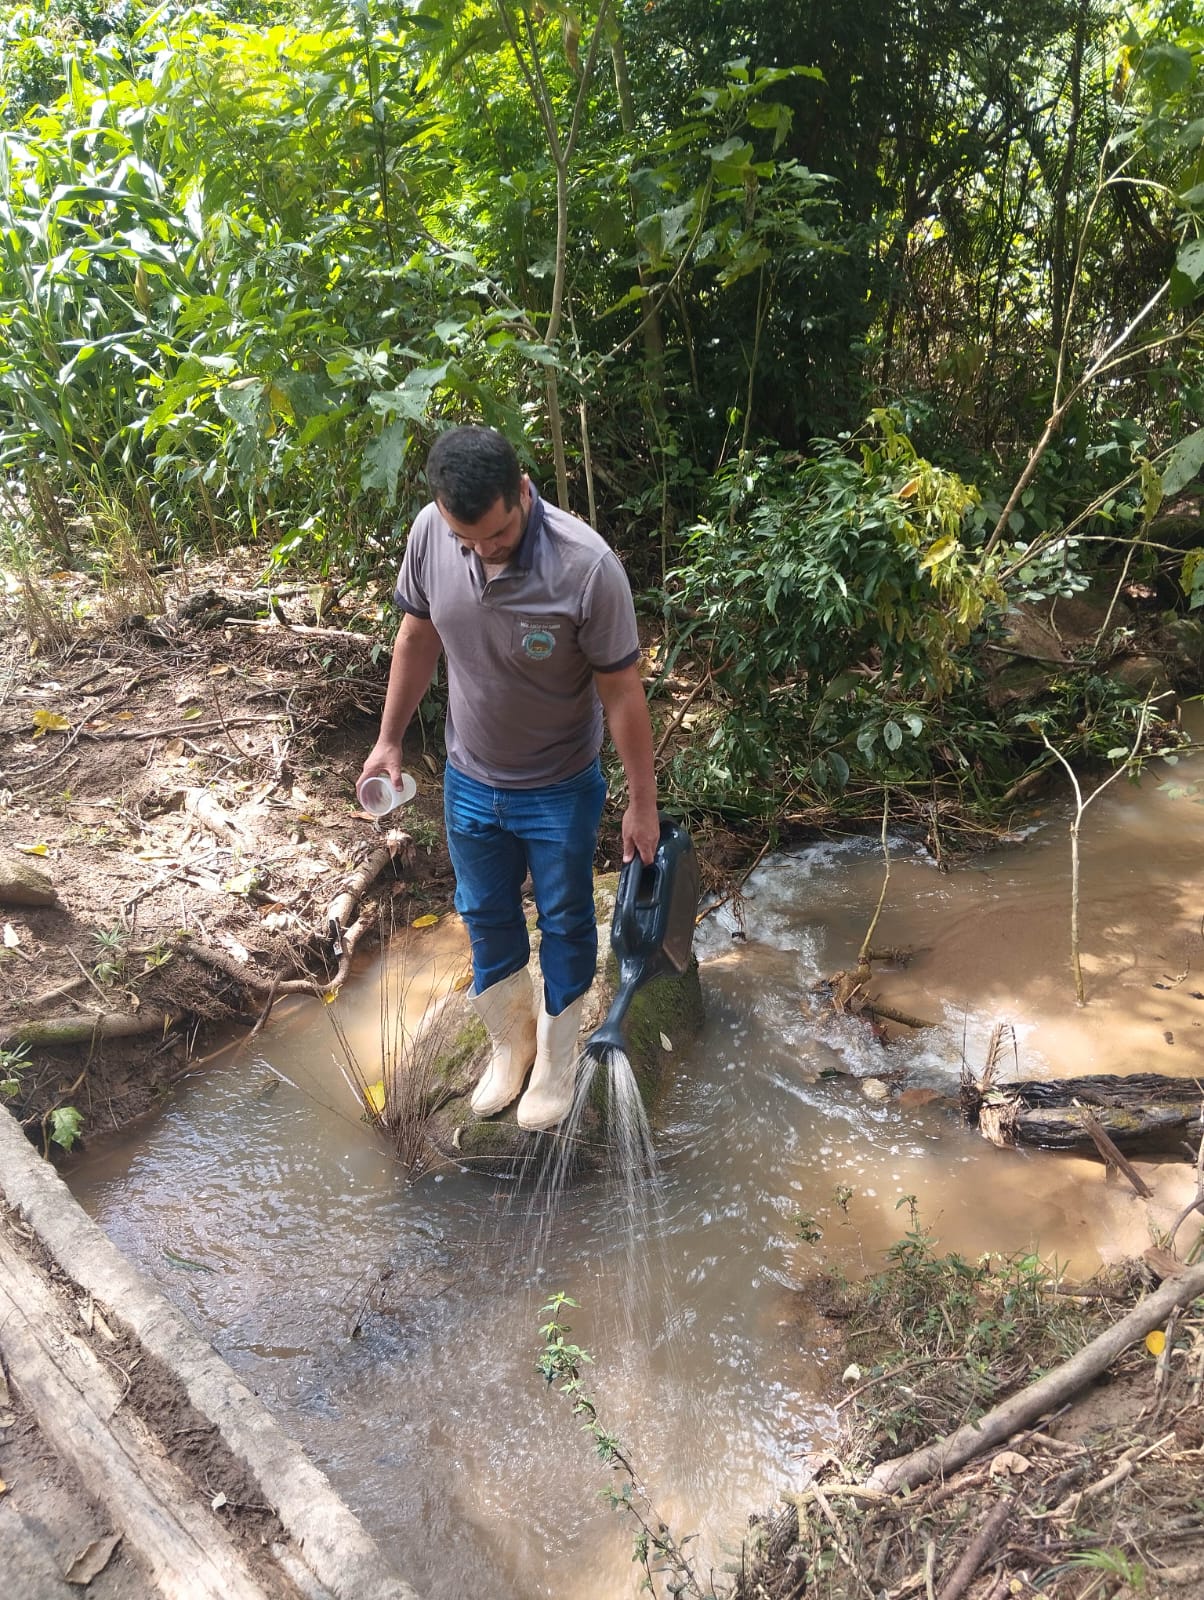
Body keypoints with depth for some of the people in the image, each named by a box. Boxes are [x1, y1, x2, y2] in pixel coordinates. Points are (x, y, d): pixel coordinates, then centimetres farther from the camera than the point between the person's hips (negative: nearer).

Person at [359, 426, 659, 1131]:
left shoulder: (587, 566, -30)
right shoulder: (429, 533, -17)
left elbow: (623, 690, -20)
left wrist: (643, 803, -12)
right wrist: (389, 739, 7)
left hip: (560, 789, -4)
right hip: (470, 780, 4)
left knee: (565, 922, 16)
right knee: (486, 915, 21)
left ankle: (556, 1058, 40)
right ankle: (510, 1042, 46)